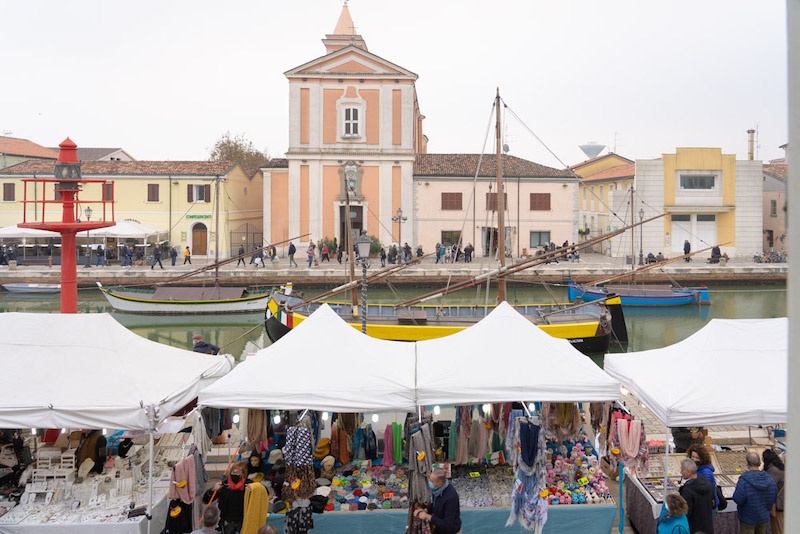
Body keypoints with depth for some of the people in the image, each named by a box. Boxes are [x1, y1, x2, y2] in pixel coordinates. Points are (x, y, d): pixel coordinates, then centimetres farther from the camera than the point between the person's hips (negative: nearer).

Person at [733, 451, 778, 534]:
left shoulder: (744, 480, -25)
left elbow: (737, 499, -25)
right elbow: (774, 499, 1)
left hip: (748, 519, -5)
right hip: (764, 517, 5)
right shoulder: (769, 479, -8)